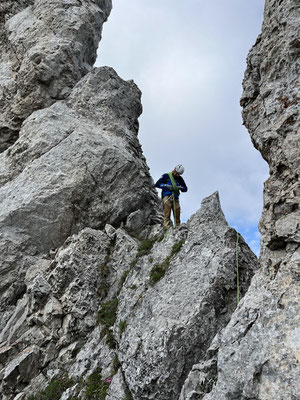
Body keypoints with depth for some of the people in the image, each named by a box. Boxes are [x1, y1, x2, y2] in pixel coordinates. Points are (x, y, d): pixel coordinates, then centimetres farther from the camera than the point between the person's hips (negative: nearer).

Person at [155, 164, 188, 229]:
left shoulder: (180, 179, 18)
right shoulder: (166, 176, 7)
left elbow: (185, 189, 17)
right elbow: (157, 184, 2)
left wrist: (180, 187, -5)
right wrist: (166, 186, -11)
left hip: (175, 198, 4)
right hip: (167, 197, -4)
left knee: (177, 214, -4)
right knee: (167, 214, -18)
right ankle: (167, 226, -24)